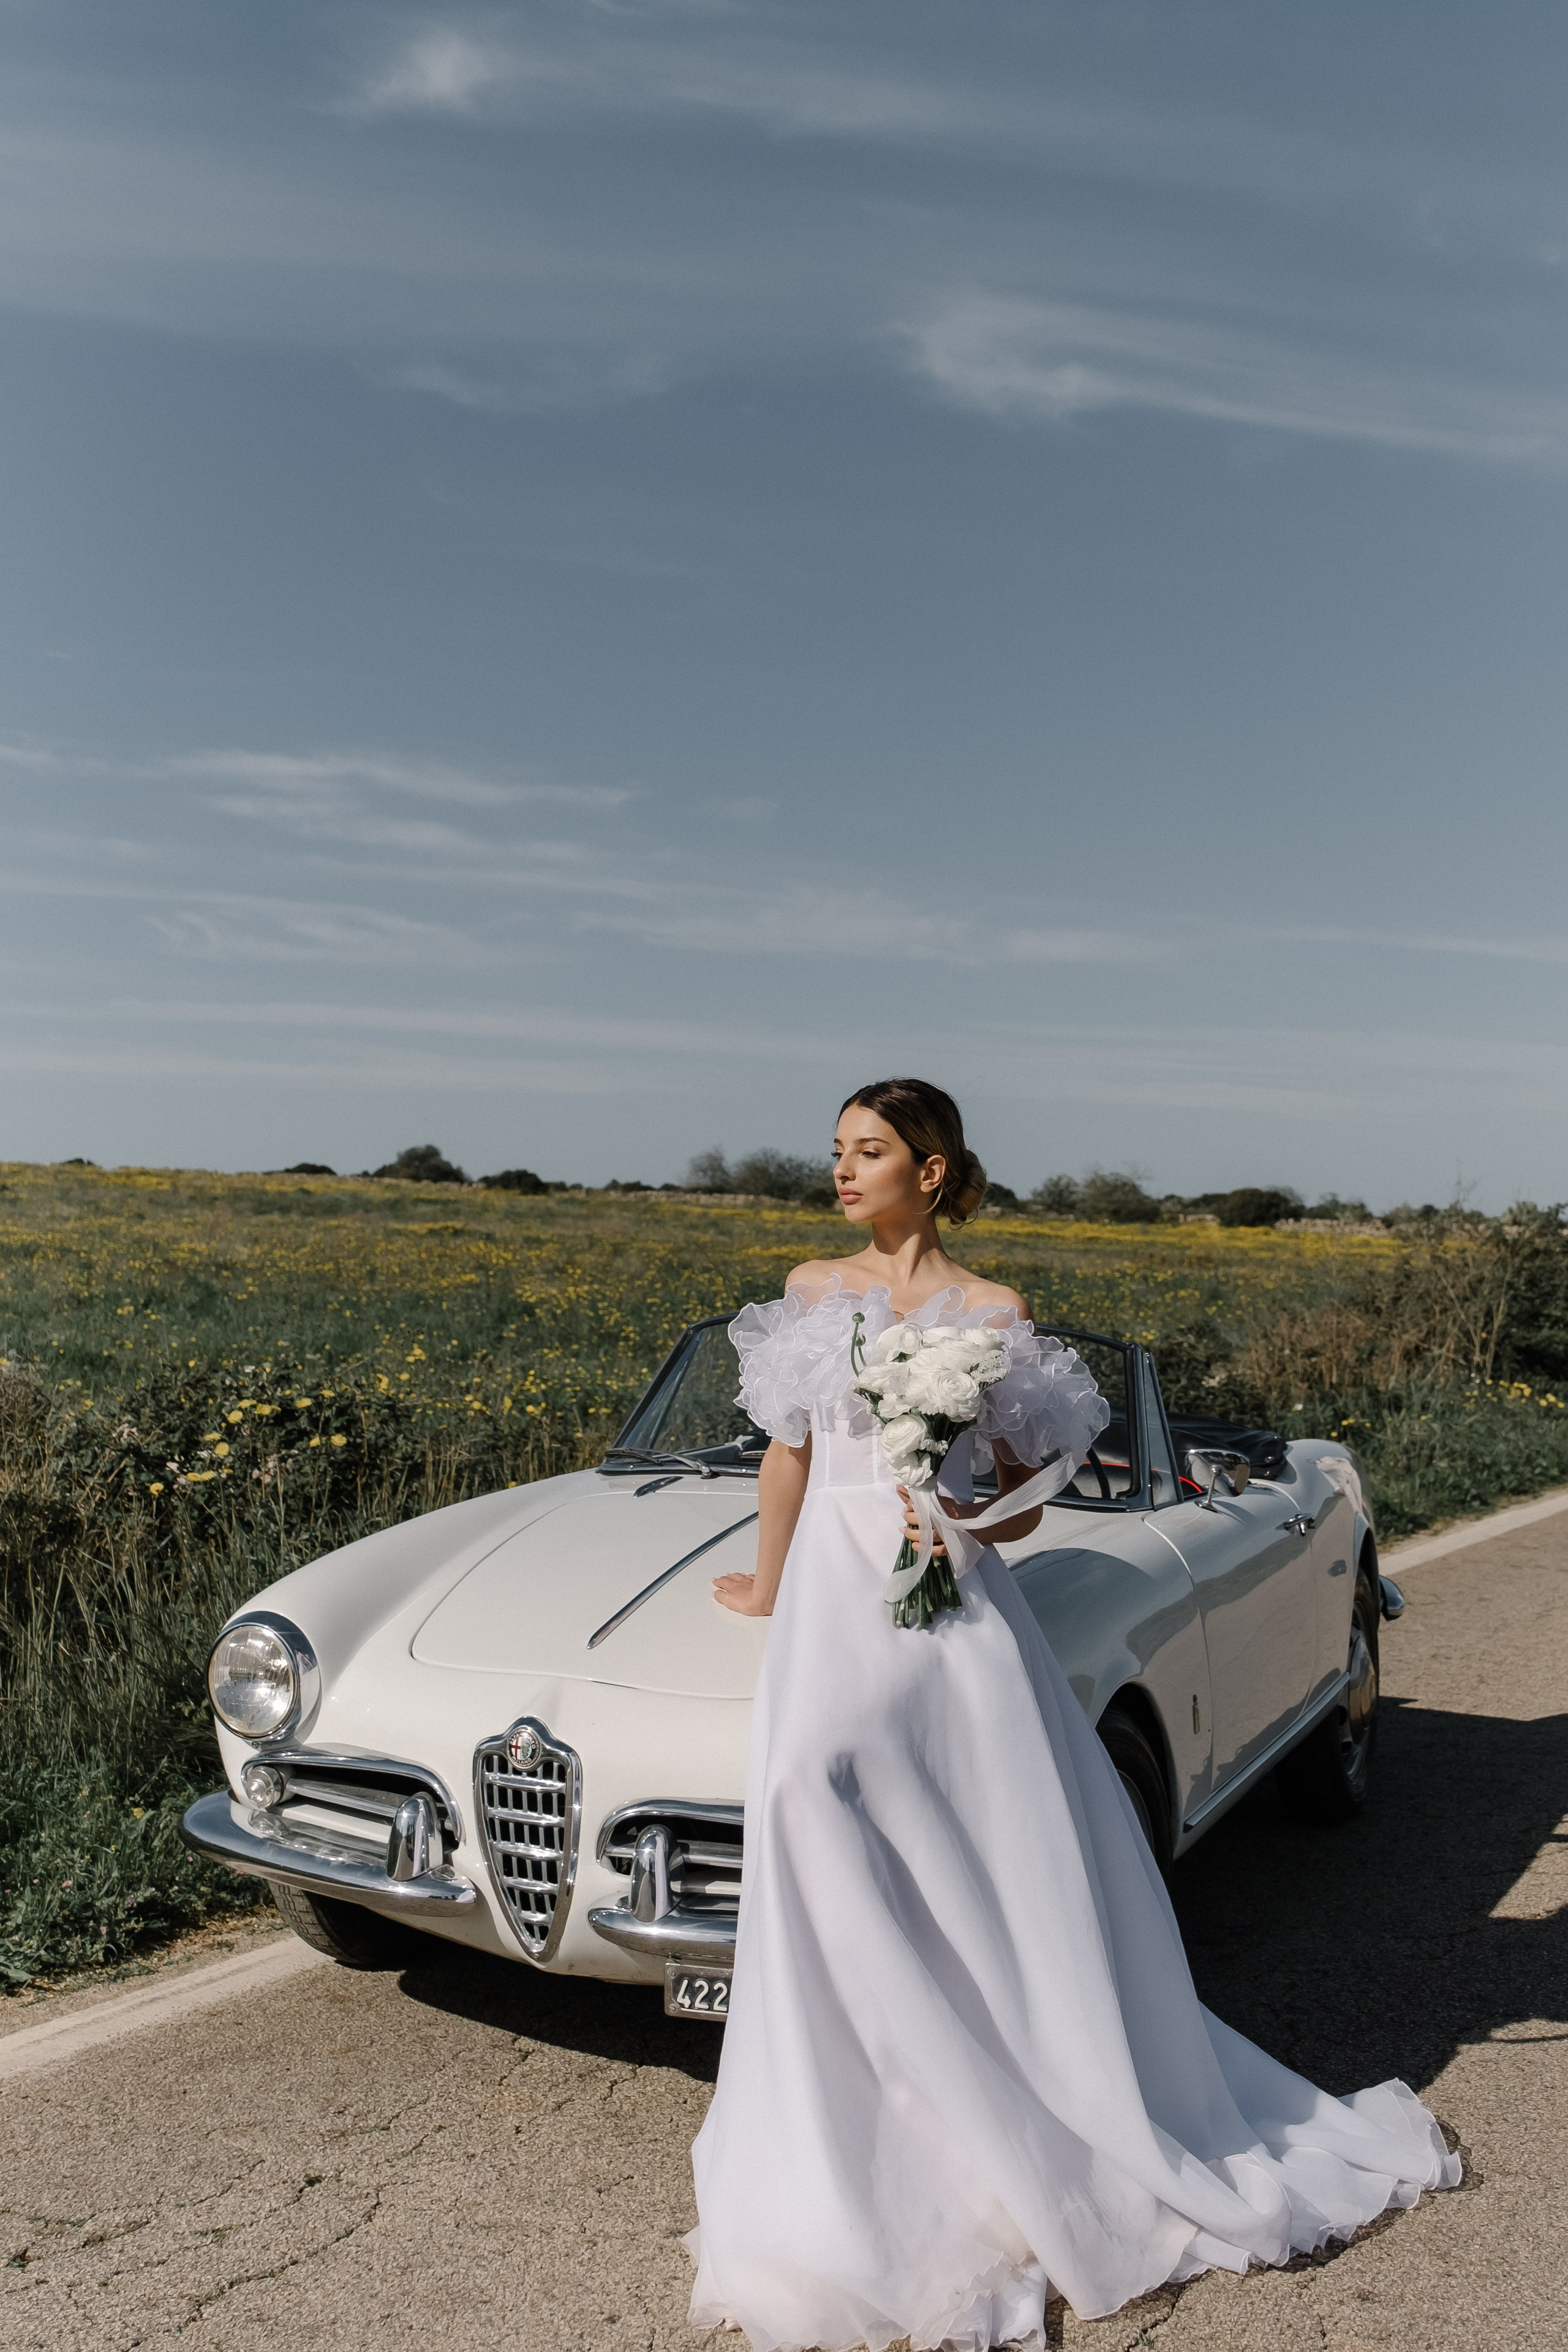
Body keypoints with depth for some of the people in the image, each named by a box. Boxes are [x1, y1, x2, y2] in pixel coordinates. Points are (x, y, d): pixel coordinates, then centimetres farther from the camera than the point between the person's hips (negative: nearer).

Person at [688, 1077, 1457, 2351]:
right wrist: (767, 1587, 23)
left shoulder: (993, 1313, 1)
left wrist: (962, 1519, -16)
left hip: (951, 1607, -2)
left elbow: (1026, 1500, 4)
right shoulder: (813, 1290, 9)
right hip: (836, 1600, 2)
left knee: (998, 1885, -1)